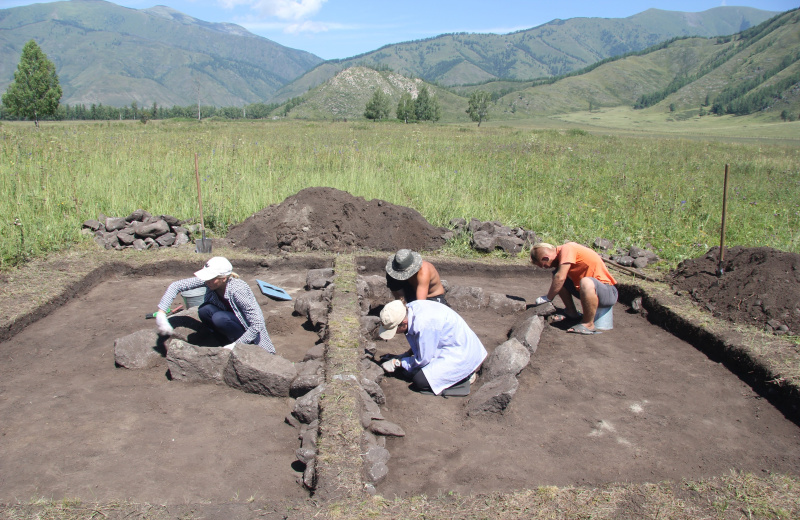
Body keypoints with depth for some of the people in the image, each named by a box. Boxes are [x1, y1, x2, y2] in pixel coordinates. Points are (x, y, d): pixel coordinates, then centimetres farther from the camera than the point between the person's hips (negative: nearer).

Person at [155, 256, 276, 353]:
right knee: (204, 310, -22)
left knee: (219, 318, -32)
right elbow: (175, 286, -12)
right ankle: (232, 341, -4)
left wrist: (235, 345, -30)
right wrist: (161, 314, -21)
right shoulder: (209, 281, -18)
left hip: (249, 331, -6)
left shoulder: (238, 290, -33)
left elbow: (257, 325, -30)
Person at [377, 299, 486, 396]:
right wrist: (403, 356, 7)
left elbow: (422, 360, -20)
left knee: (420, 381, -17)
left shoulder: (424, 324, -33)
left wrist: (397, 363, -9)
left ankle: (464, 376, -3)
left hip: (461, 354, -10)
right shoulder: (408, 308, -7)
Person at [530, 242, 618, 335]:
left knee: (586, 282, -40)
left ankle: (588, 324, -21)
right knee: (556, 276, 9)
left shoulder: (566, 249, -18)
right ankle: (572, 312, 16)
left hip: (608, 292, -9)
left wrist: (547, 298, -14)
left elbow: (560, 278, -25)